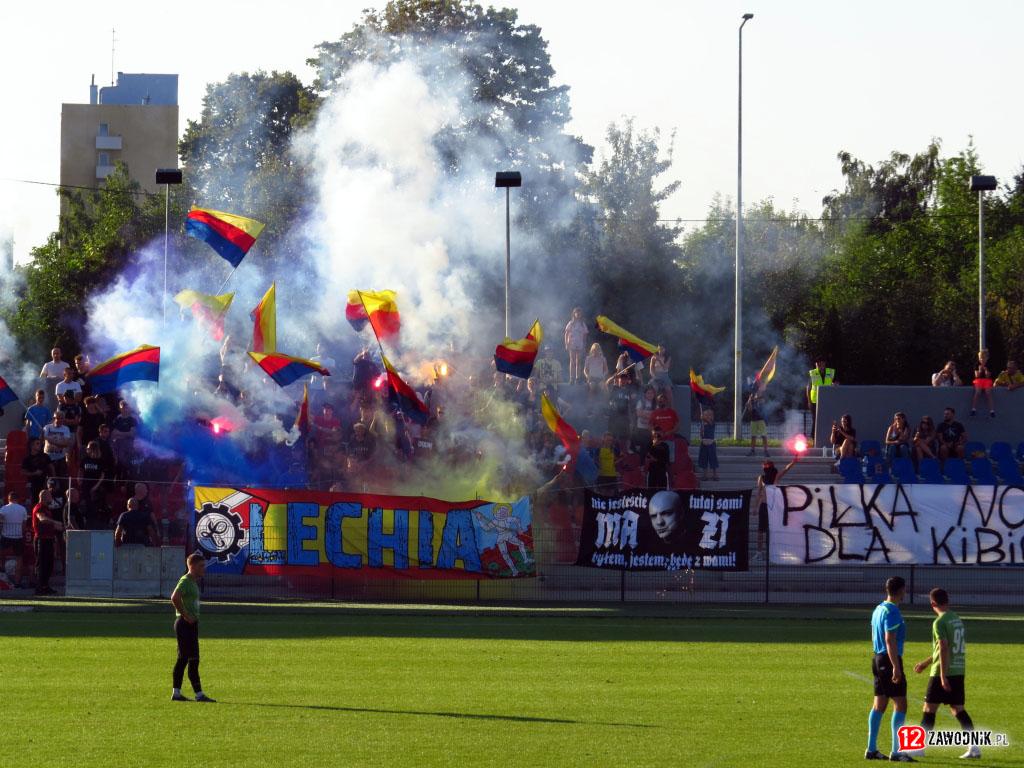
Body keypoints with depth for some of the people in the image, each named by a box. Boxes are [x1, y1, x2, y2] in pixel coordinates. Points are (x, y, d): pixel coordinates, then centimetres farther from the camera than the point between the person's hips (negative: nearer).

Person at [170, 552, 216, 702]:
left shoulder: (193, 582, 16)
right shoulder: (185, 581, -14)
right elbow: (174, 598, -28)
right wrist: (185, 615, -22)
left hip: (191, 624, 10)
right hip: (185, 623, -10)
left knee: (182, 659, 11)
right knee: (193, 660, -10)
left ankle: (176, 693, 15)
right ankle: (199, 694, -10)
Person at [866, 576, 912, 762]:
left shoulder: (878, 609, 13)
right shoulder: (891, 612, -16)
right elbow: (890, 641, -21)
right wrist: (896, 668, -22)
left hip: (879, 658, 10)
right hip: (890, 660, -10)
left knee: (879, 706, 12)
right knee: (900, 705, -7)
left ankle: (872, 750, 15)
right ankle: (896, 752, -10)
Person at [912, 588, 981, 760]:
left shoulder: (940, 622, -13)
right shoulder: (958, 620, 14)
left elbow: (944, 649, -20)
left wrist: (943, 677, -21)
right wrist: (926, 663, 32)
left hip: (943, 672, -7)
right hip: (959, 671, 7)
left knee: (929, 708, 2)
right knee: (958, 709, 9)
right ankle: (974, 747, 0)